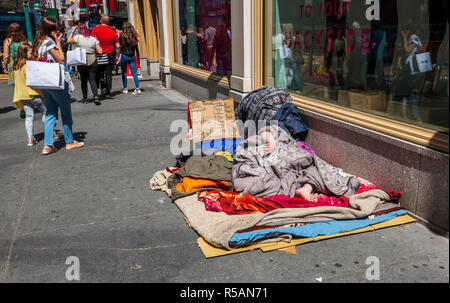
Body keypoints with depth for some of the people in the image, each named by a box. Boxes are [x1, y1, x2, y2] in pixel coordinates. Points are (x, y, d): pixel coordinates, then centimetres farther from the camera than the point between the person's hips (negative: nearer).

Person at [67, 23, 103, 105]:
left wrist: (73, 31, 15)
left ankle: (85, 98, 14)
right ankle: (96, 96, -15)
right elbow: (100, 51, 0)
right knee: (92, 80, 2)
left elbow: (68, 41, 13)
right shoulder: (93, 39, 3)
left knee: (83, 80, 12)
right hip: (92, 61, 1)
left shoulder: (78, 37, -3)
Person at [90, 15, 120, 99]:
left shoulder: (95, 29, -2)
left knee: (99, 73, 15)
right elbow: (118, 46, 5)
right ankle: (108, 92, 5)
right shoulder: (113, 32, 5)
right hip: (109, 55, 1)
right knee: (108, 74, 5)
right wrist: (117, 57, 14)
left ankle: (103, 87, -3)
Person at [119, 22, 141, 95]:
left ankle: (125, 89, 14)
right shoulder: (134, 36, 2)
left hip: (124, 56, -3)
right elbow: (136, 48, 5)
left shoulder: (122, 36, -8)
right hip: (132, 56, 3)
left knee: (124, 73, 9)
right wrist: (138, 58, 11)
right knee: (134, 72, 3)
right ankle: (137, 89, -6)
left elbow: (119, 47, -5)